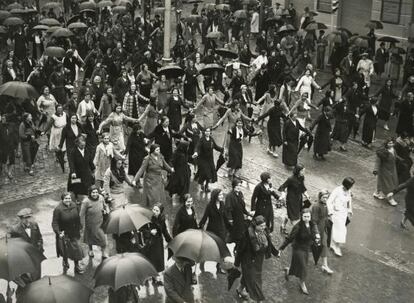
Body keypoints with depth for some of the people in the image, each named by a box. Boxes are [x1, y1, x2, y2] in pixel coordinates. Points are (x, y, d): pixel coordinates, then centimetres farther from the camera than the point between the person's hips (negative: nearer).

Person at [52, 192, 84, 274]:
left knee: (77, 248, 6)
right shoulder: (58, 209, -20)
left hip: (74, 233, 4)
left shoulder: (74, 206, -3)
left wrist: (79, 228, 15)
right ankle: (65, 263, 38)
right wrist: (58, 232, -27)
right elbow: (55, 223, -17)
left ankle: (77, 266, 24)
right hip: (64, 234, -4)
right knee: (65, 251, 9)